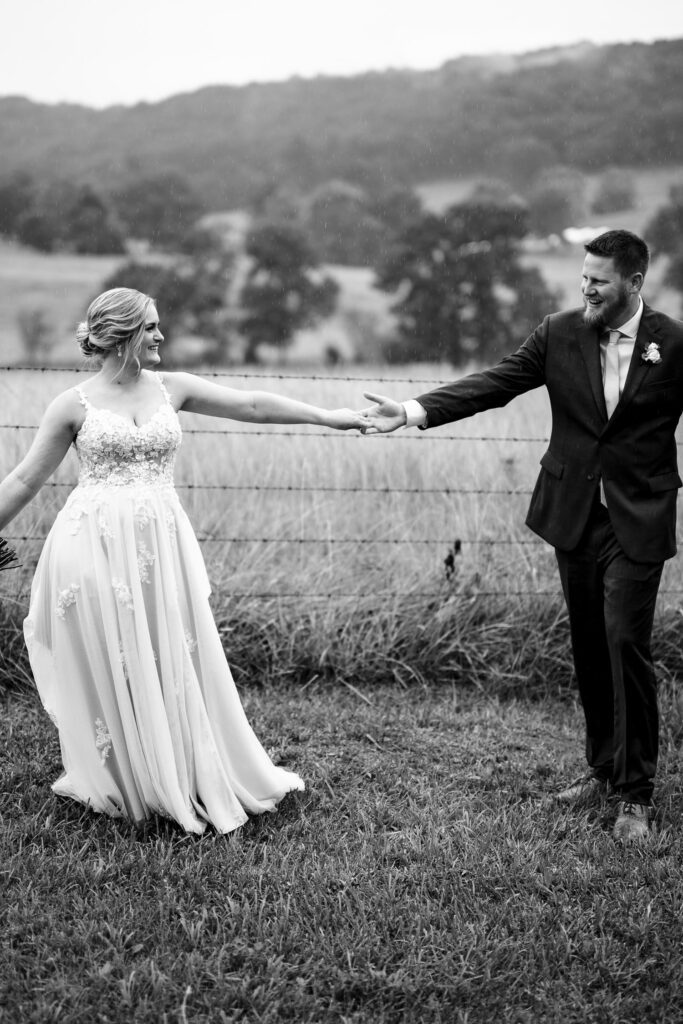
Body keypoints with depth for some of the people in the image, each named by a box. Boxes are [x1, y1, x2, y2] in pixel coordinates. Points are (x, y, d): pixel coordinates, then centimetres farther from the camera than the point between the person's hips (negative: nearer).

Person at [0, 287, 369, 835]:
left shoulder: (172, 389, 7)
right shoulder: (74, 405, -1)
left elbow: (252, 405, 8)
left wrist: (328, 416, 7)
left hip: (161, 545, 3)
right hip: (98, 547, -3)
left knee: (177, 667, 6)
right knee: (109, 671, 4)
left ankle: (188, 783, 22)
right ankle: (119, 786, 22)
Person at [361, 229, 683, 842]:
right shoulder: (560, 334, 1)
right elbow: (494, 385, -5)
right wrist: (415, 412, -15)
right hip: (574, 516, 4)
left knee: (626, 645, -9)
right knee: (589, 649, 12)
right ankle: (604, 768, 28)